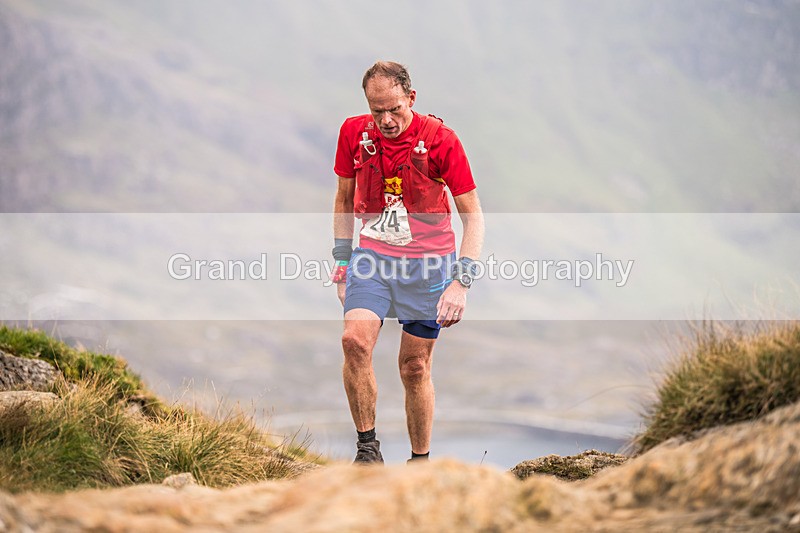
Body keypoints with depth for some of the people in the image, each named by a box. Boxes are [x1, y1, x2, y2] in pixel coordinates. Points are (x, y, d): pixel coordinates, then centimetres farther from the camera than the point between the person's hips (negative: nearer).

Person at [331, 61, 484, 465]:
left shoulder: (440, 139, -14)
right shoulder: (354, 132, -4)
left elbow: (473, 215, -10)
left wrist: (461, 281, -18)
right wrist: (341, 261, 10)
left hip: (428, 262, -2)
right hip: (372, 255, 2)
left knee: (415, 367, 2)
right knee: (355, 340, -22)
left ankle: (420, 463, 18)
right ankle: (367, 446, -10)